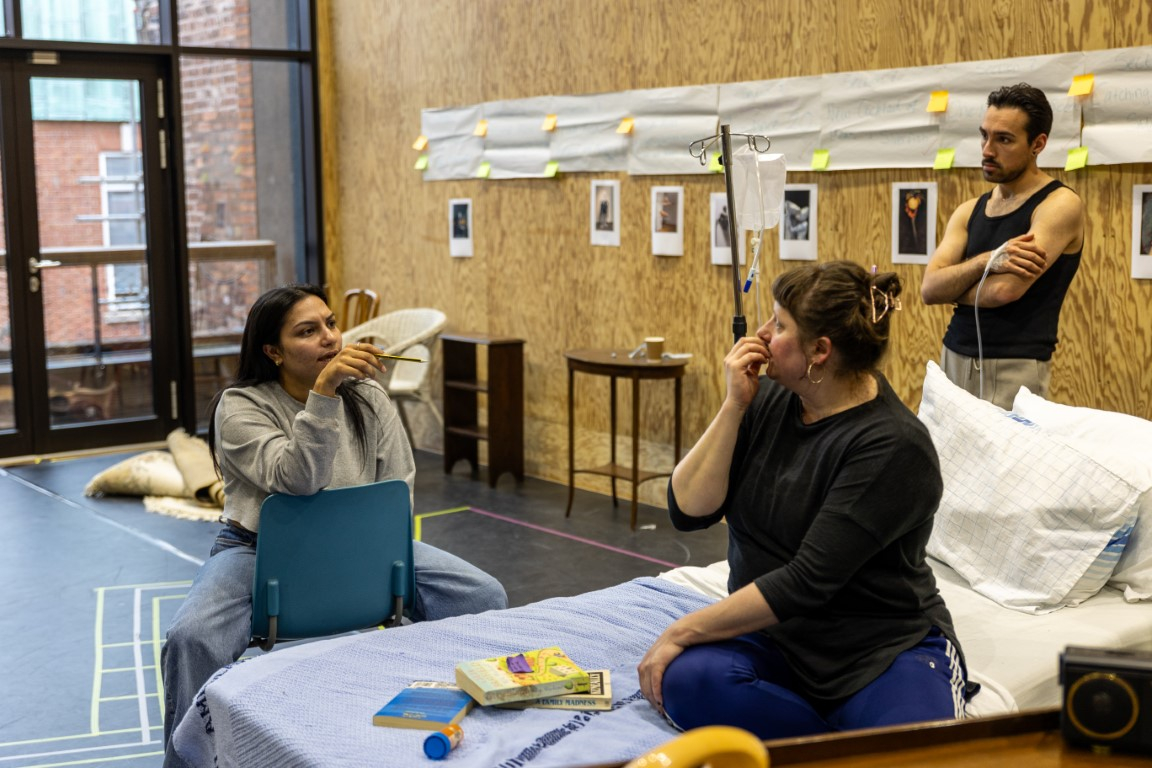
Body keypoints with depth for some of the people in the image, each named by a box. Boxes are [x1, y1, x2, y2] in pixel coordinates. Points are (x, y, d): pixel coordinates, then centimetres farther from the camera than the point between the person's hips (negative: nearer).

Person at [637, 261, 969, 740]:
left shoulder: (895, 446, -17)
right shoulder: (769, 400, 2)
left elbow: (807, 581, -21)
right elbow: (688, 512, -2)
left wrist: (681, 632, -17)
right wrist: (734, 407, -11)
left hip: (884, 648, -5)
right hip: (772, 639, 6)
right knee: (687, 683, -29)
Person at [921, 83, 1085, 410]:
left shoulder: (1060, 204, -9)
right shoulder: (969, 211, 11)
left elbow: (1005, 289, -20)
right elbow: (929, 289, -2)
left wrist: (953, 285, -2)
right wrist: (987, 261, -18)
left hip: (1014, 369, -6)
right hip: (953, 359, 6)